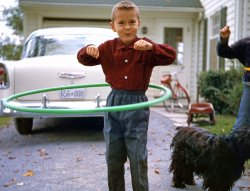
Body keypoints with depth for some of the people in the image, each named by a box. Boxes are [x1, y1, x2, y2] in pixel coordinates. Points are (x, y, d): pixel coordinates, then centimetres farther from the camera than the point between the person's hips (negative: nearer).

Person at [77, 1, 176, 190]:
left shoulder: (146, 48, -5)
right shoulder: (108, 48, 3)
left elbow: (171, 56, -16)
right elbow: (83, 59, 12)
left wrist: (151, 46, -32)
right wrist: (89, 50, -11)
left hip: (137, 105, -3)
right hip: (114, 103, 3)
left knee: (138, 157, 0)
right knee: (113, 158, 12)